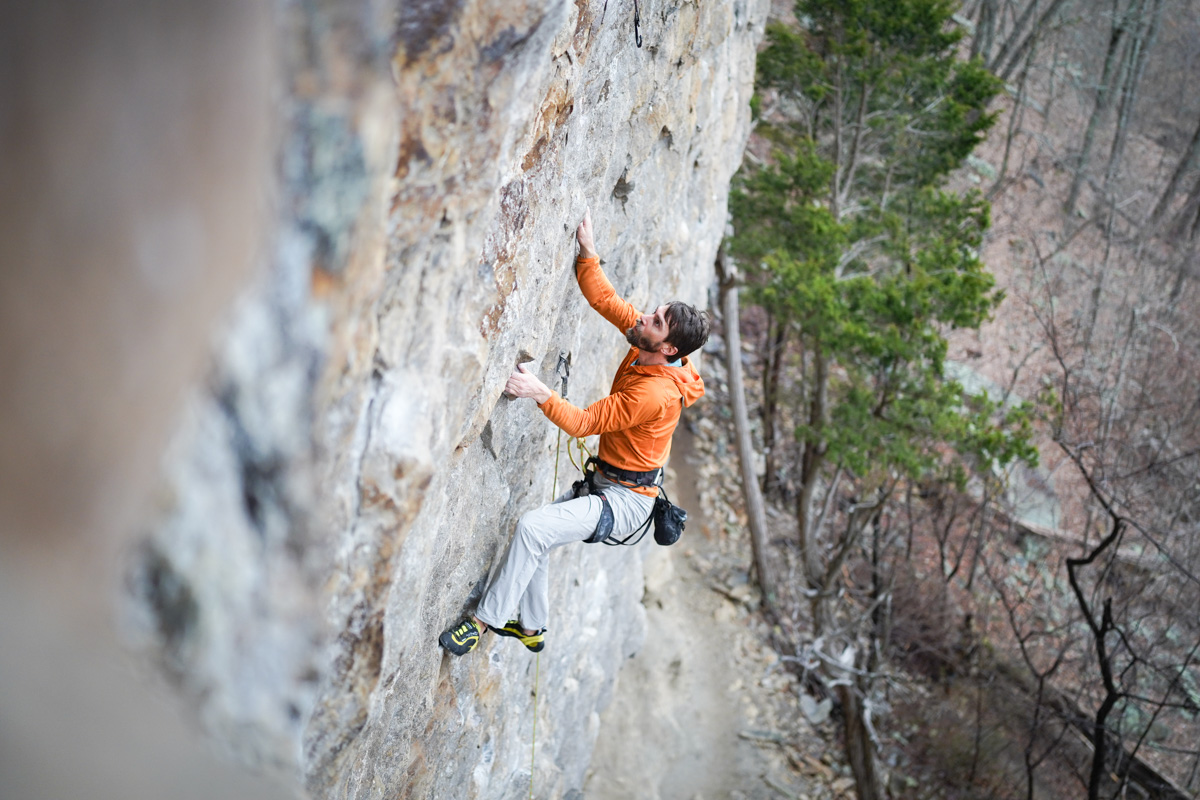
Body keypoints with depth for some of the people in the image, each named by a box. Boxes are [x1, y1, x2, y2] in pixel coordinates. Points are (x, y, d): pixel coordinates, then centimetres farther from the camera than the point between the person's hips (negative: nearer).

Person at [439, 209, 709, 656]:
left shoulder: (656, 395, -30)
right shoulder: (645, 347, -4)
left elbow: (583, 423, -27)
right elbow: (604, 299, 2)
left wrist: (541, 394, -33)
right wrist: (587, 250, -4)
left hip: (625, 501, -10)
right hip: (605, 483, 10)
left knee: (533, 527, -26)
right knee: (533, 533, 16)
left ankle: (483, 621, -13)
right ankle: (531, 628, 32)